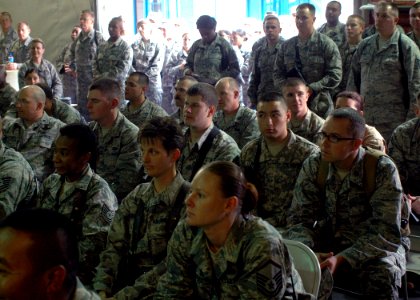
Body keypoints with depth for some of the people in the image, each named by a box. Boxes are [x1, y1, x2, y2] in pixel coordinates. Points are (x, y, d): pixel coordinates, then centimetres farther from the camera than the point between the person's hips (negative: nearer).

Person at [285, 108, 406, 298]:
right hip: (325, 248, 2)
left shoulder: (383, 170, -13)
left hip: (373, 250, -2)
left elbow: (386, 232, -18)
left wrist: (341, 259, -30)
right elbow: (299, 220, -6)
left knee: (383, 274, -34)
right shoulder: (313, 166, -4)